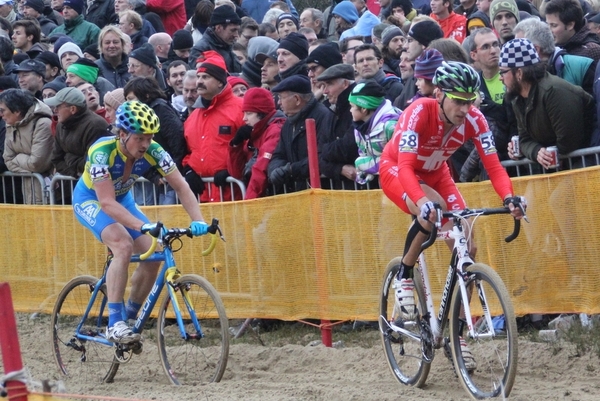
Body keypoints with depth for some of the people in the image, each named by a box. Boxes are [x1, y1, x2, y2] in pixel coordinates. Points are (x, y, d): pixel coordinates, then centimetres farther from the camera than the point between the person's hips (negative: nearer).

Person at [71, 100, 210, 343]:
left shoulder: (152, 151, -23)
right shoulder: (102, 152, -36)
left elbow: (181, 187, -21)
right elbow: (107, 203, -41)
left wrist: (198, 220, -37)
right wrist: (144, 226, -52)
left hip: (122, 199, 5)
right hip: (90, 200, -5)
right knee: (123, 245, -31)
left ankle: (130, 316, 9)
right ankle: (114, 324, -29)